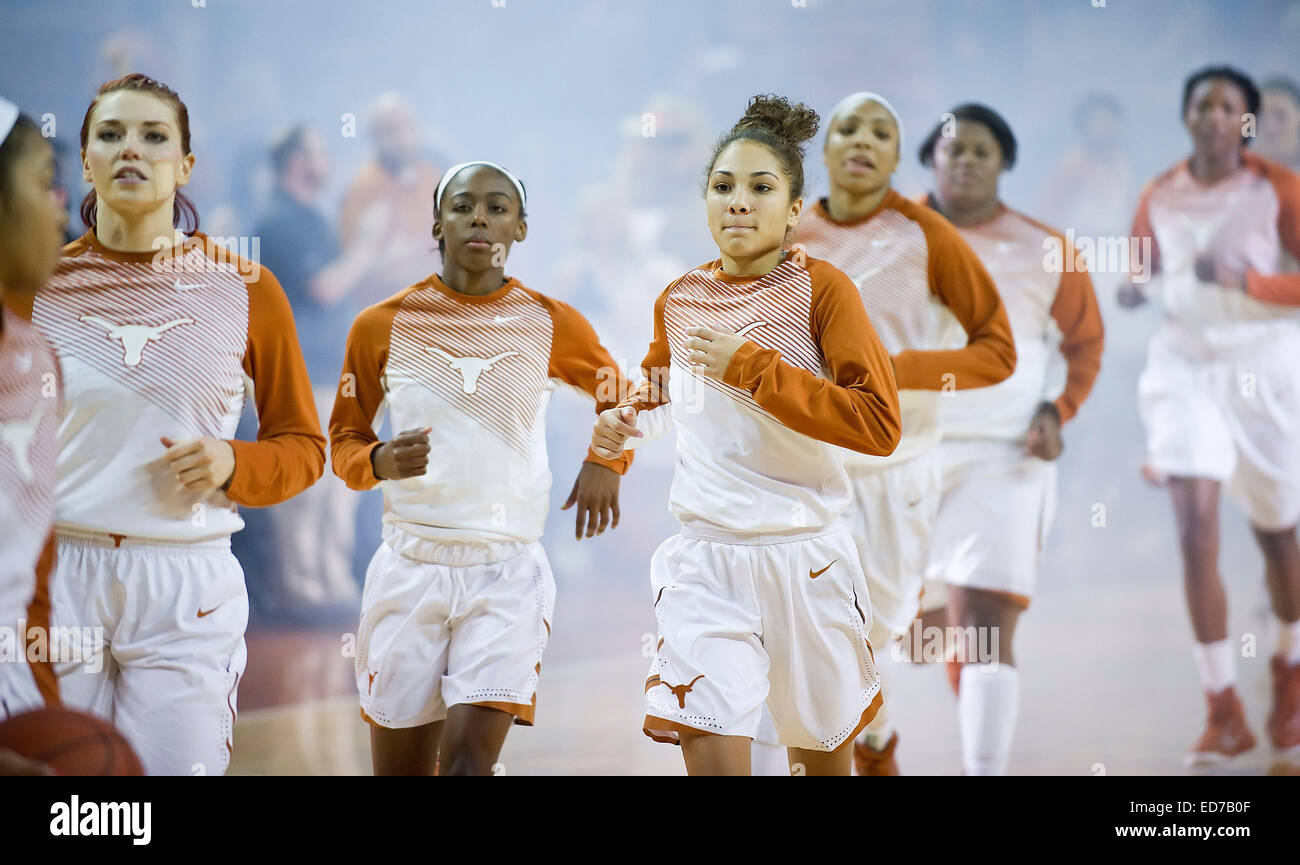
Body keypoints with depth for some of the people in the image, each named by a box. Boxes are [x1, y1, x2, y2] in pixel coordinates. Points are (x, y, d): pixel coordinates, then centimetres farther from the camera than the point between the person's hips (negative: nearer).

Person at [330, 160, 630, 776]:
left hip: (507, 570, -1)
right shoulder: (383, 325, 2)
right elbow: (344, 440, 12)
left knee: (469, 759, -15)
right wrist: (381, 462, -10)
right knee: (400, 769, 5)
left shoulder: (552, 325, 3)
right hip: (411, 567, 1)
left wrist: (605, 462, 3)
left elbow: (614, 391, 22)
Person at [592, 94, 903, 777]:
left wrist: (753, 367, -17)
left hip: (805, 559, -1)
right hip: (705, 561, 2)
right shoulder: (679, 300, 6)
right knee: (712, 758, -13)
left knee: (822, 758, 15)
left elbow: (879, 425, -16)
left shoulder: (820, 288, -6)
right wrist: (625, 425, 7)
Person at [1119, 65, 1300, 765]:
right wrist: (1134, 287, -4)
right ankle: (1223, 714, -9)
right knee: (1195, 534, -12)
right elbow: (1143, 266, 19)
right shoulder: (1160, 197, 4)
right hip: (1184, 367, 1)